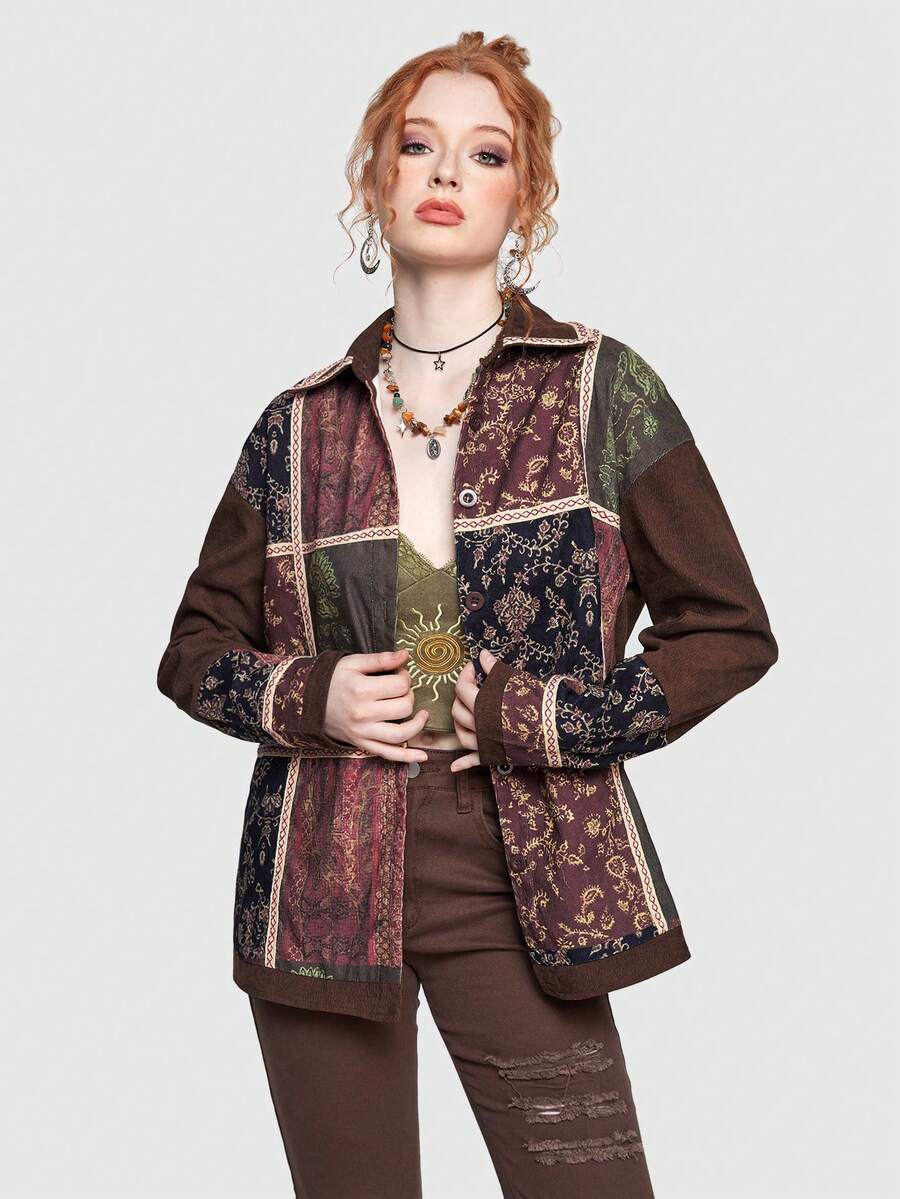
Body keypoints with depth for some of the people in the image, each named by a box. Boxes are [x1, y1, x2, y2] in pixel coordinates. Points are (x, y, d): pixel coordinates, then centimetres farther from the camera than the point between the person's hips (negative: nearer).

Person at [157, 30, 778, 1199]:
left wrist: (530, 717, -9)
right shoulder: (299, 424, 5)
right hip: (322, 882, 2)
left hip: (523, 886, -1)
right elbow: (195, 649, 13)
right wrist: (306, 697, -7)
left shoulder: (603, 389, 0)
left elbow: (729, 630, 1)